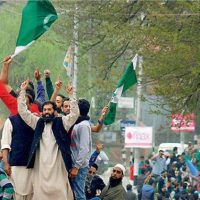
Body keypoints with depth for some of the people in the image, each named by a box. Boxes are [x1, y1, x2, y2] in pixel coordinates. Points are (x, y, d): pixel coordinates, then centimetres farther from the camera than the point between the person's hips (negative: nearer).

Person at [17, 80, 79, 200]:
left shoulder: (61, 122, 7)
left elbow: (75, 113, -2)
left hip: (57, 165, -2)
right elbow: (23, 111, 13)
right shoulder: (38, 122, 14)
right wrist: (23, 91, 8)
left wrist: (71, 95, -8)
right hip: (41, 165, 2)